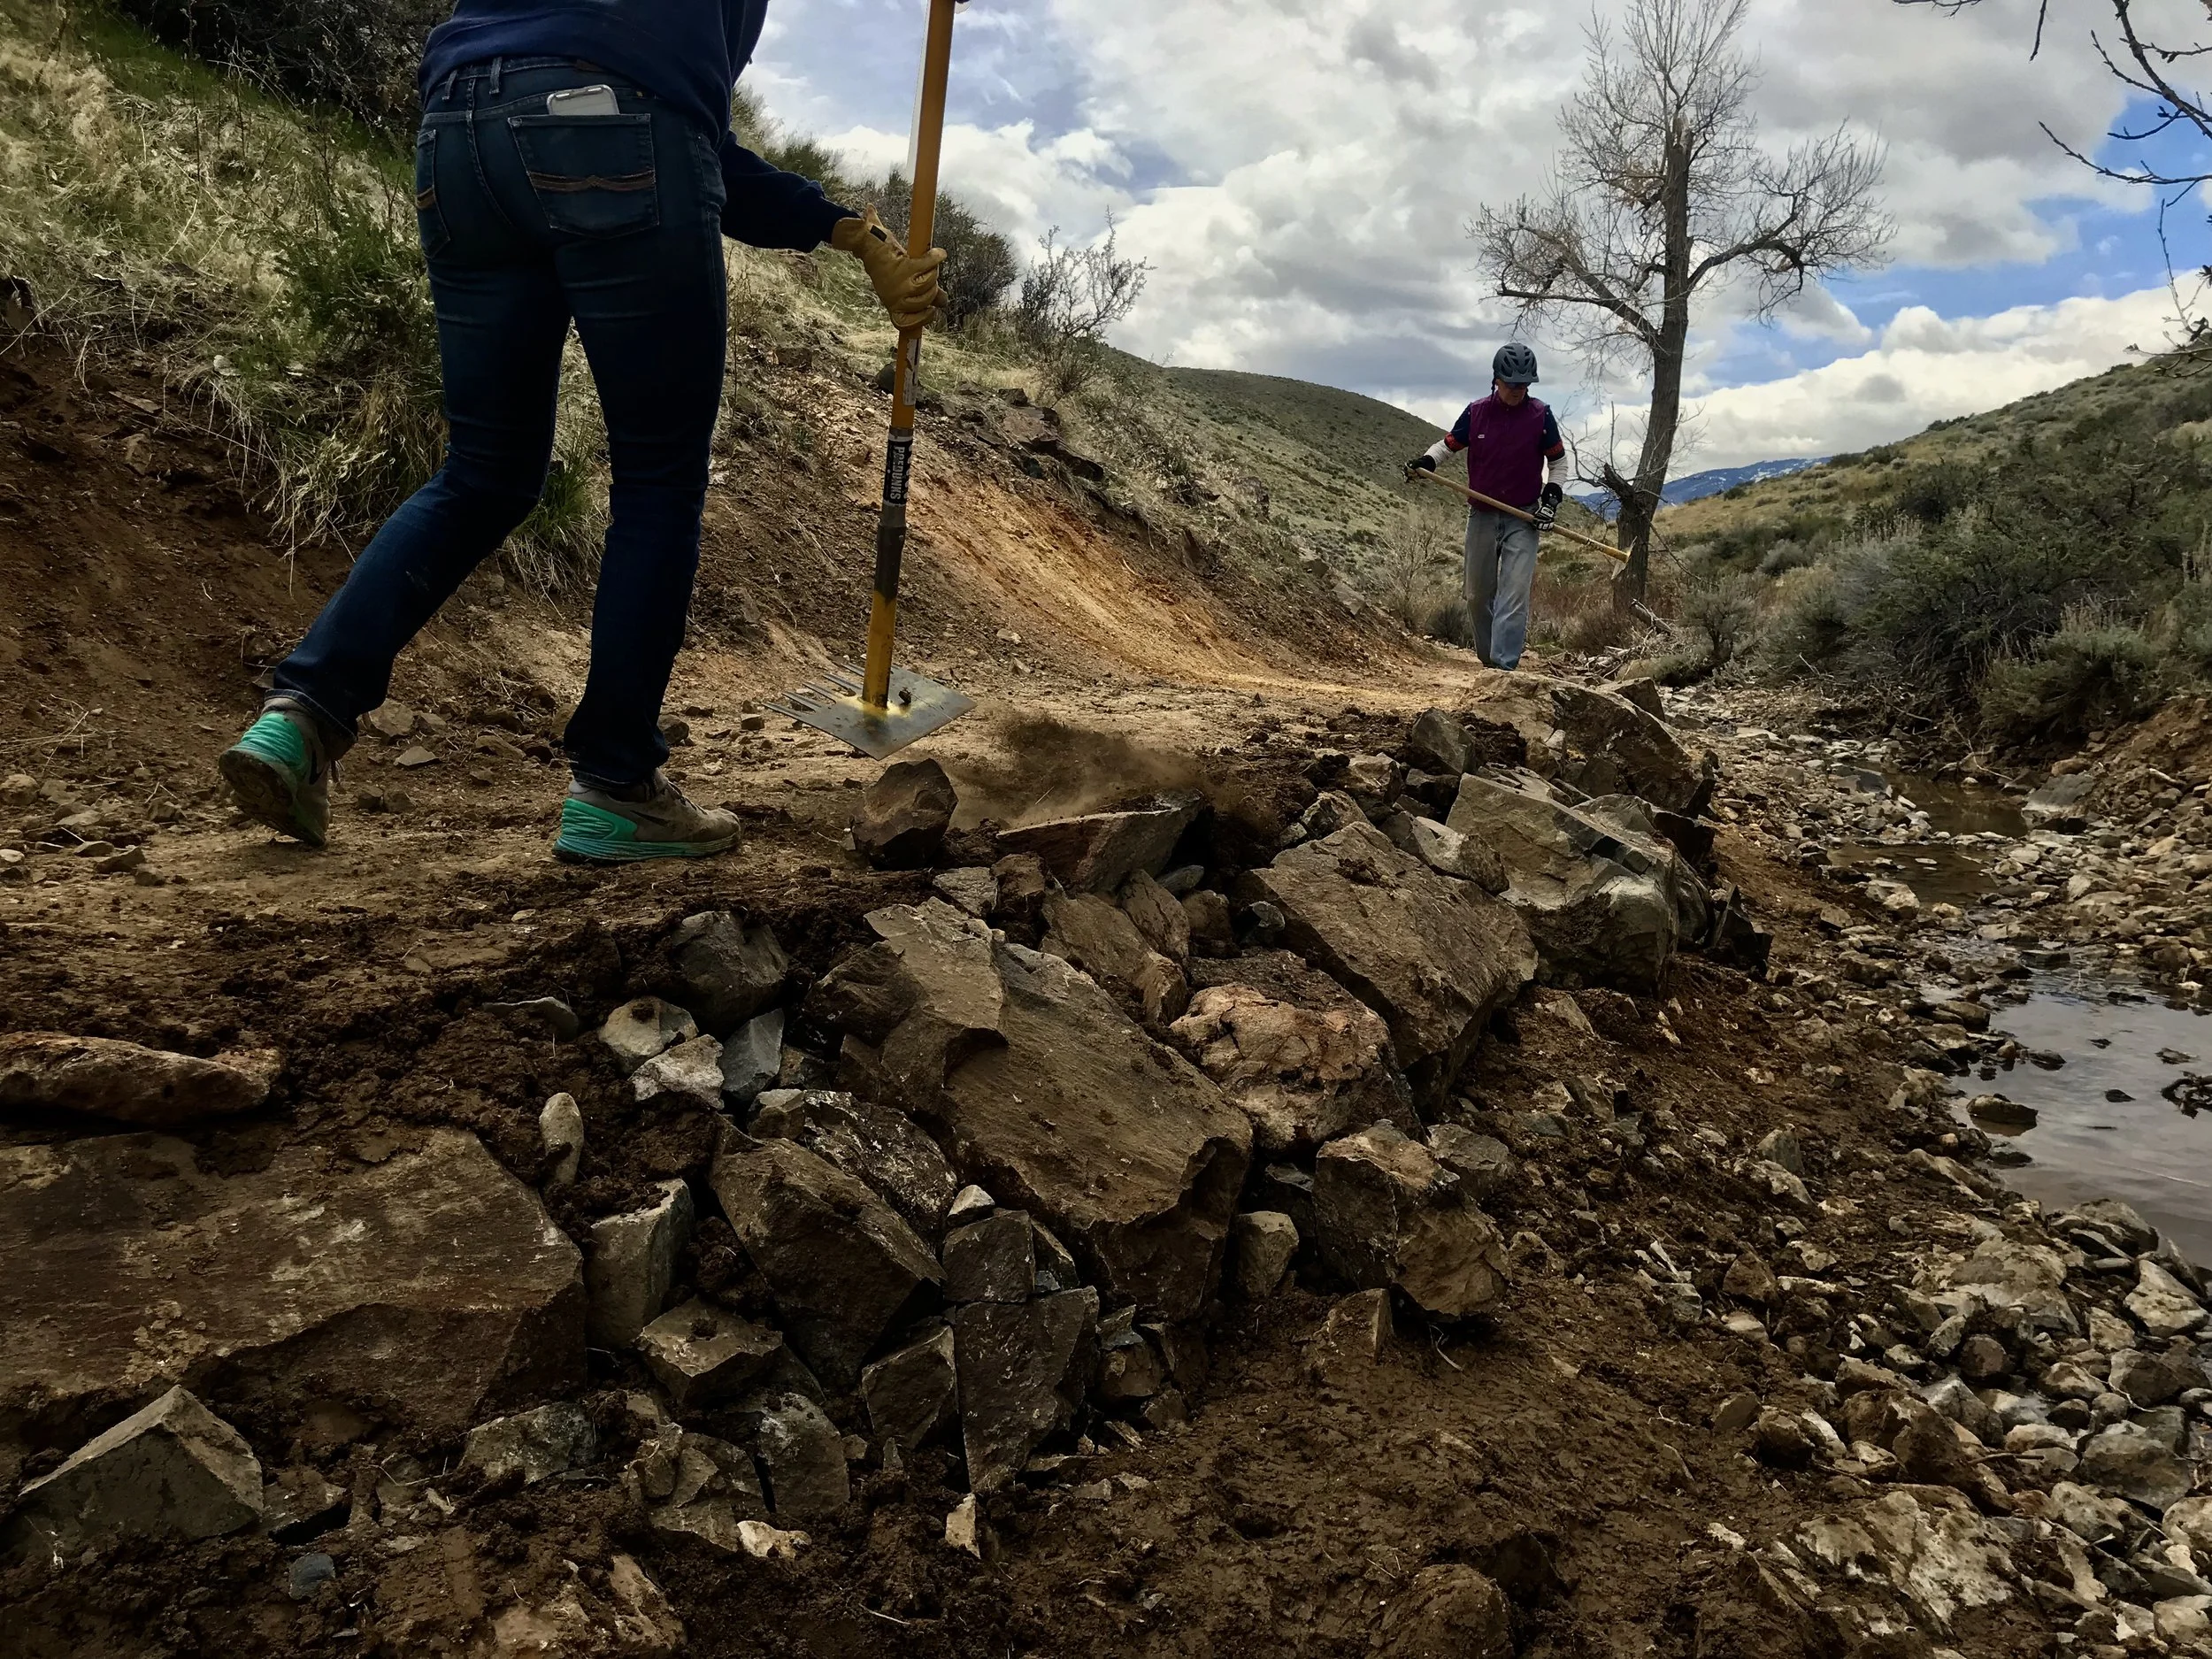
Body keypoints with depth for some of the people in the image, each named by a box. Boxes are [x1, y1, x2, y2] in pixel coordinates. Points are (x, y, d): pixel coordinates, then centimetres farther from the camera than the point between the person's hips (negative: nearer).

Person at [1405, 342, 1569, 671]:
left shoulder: (1539, 414, -4)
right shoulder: (1476, 412, -2)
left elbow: (1558, 459, 8)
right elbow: (1449, 444, 11)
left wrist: (1552, 494, -5)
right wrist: (1424, 461, -9)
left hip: (1523, 518, -2)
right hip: (1482, 516, 2)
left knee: (1514, 593, -14)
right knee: (1478, 595, 9)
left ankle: (1504, 665, -18)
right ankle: (1488, 659, 27)